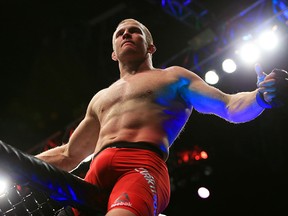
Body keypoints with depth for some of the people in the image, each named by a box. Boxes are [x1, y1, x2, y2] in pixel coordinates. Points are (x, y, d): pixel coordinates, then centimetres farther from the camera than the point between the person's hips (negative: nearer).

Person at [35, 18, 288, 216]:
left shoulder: (174, 77, 23)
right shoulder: (100, 99, 36)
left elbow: (230, 106, 11)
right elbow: (68, 155, 38)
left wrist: (261, 96, -12)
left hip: (142, 166, -5)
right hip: (96, 175, 5)